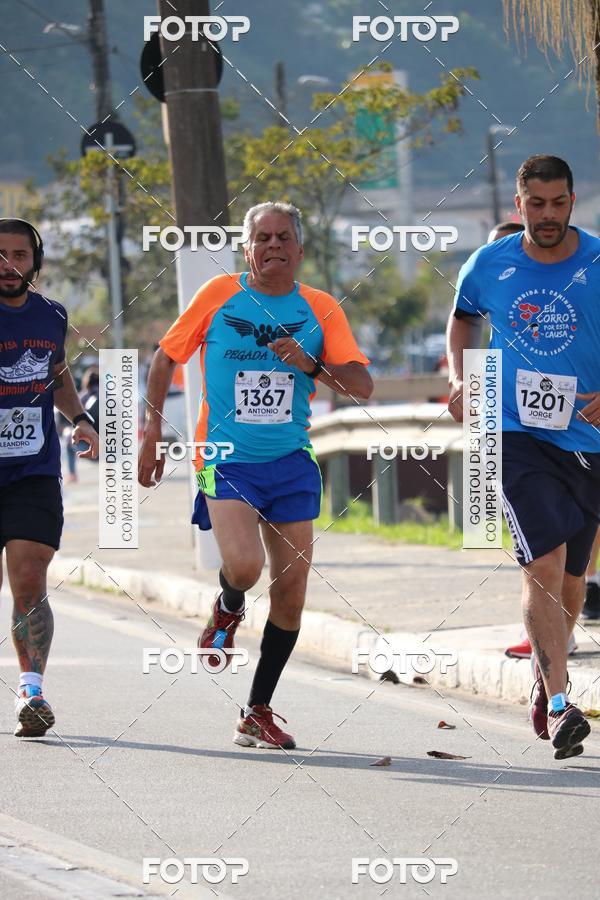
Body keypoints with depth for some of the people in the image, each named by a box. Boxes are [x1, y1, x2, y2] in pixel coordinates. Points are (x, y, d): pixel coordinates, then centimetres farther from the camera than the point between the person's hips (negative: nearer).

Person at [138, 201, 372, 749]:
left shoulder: (320, 309, 4)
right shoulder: (220, 295, 1)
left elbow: (362, 386, 0)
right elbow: (166, 358, 11)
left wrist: (312, 364, -17)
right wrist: (153, 429, 6)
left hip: (292, 463, 3)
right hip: (226, 460, -3)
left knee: (291, 593, 0)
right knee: (244, 565, -25)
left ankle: (258, 714, 15)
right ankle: (227, 610, 13)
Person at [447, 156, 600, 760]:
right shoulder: (489, 266, 1)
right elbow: (462, 317, 22)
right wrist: (461, 380, 7)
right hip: (516, 433, -1)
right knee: (544, 563, -17)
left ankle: (544, 680, 37)